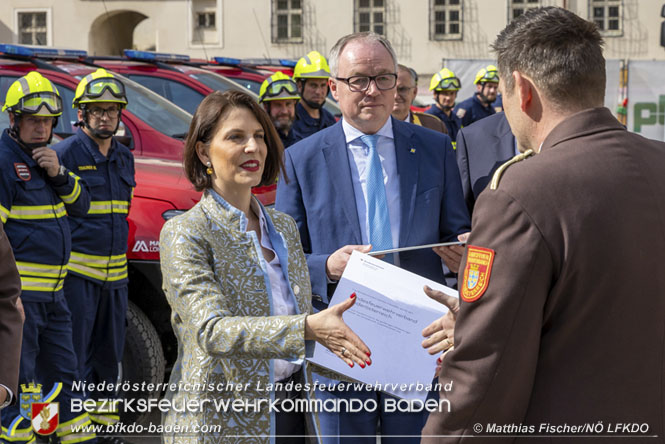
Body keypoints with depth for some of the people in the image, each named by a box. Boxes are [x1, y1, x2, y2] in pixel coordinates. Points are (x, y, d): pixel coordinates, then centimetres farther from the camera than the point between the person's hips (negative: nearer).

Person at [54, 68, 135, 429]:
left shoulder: (124, 157, 13)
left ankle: (103, 413, 27)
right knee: (74, 350, -3)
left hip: (115, 272, 7)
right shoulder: (66, 152, -8)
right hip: (78, 270, -7)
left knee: (110, 349, 14)